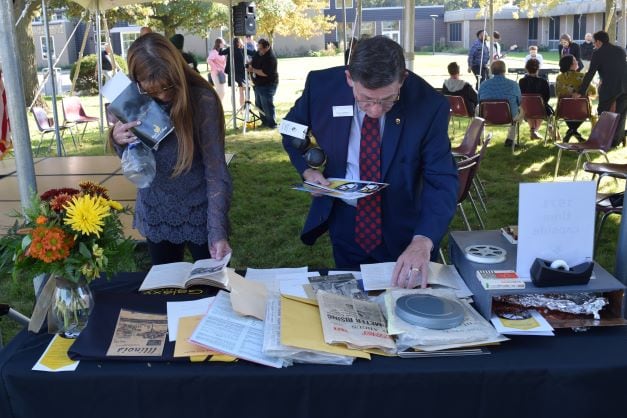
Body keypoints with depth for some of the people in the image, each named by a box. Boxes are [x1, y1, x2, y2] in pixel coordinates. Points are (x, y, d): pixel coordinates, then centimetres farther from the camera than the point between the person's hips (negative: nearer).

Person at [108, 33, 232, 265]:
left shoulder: (202, 99, -20)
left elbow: (216, 170, -19)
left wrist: (217, 231, -27)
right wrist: (117, 140, -21)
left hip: (199, 214, -3)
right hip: (156, 215, 4)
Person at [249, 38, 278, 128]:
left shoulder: (270, 58, -23)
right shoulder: (259, 53, 5)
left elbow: (265, 73, -30)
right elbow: (254, 61, 24)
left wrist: (253, 70, -20)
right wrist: (250, 64, 0)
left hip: (267, 85, -10)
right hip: (258, 84, 10)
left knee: (267, 105, -5)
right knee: (259, 104, 16)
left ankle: (271, 124, 5)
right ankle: (264, 121, 27)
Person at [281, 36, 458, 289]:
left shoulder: (429, 105, -23)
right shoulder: (322, 85, -18)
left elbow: (442, 181, -24)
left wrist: (423, 241, -40)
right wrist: (307, 170, -15)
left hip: (402, 229, -1)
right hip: (345, 223, 1)